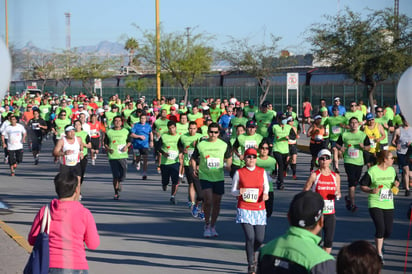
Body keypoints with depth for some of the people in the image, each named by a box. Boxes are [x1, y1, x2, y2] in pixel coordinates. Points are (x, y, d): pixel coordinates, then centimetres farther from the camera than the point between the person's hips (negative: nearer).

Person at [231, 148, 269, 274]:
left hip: (259, 209, 2)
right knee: (250, 237, -12)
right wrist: (239, 192, -16)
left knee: (260, 239, 0)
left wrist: (265, 194, -8)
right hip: (244, 209, -2)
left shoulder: (262, 172, 6)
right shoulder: (239, 173, 1)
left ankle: (252, 252, 35)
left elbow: (266, 187, 15)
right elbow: (233, 191, 6)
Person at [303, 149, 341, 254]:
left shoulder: (336, 176, 8)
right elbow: (305, 192, 0)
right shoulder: (314, 175, -3)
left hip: (330, 213, 3)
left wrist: (338, 195, -3)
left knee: (329, 240, 3)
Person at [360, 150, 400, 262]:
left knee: (388, 231, 1)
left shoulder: (392, 170, 8)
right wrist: (371, 190, -24)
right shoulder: (372, 171, -10)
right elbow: (362, 186, -6)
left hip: (389, 205, 5)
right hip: (375, 204, -5)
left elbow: (395, 181, 23)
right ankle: (379, 254, -1)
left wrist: (396, 184, 0)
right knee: (380, 228, -15)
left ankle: (378, 243, 34)